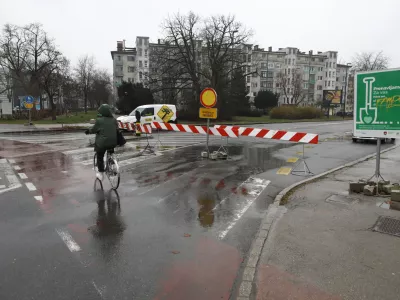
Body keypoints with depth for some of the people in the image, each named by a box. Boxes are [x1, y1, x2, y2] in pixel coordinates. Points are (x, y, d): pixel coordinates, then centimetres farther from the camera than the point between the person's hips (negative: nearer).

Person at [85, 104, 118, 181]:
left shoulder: (99, 120, -10)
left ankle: (101, 173, 16)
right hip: (113, 143, 4)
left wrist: (88, 131, 21)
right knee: (111, 153, 30)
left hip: (102, 143, -4)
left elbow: (94, 129, 1)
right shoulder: (114, 120, 5)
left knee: (100, 157, 12)